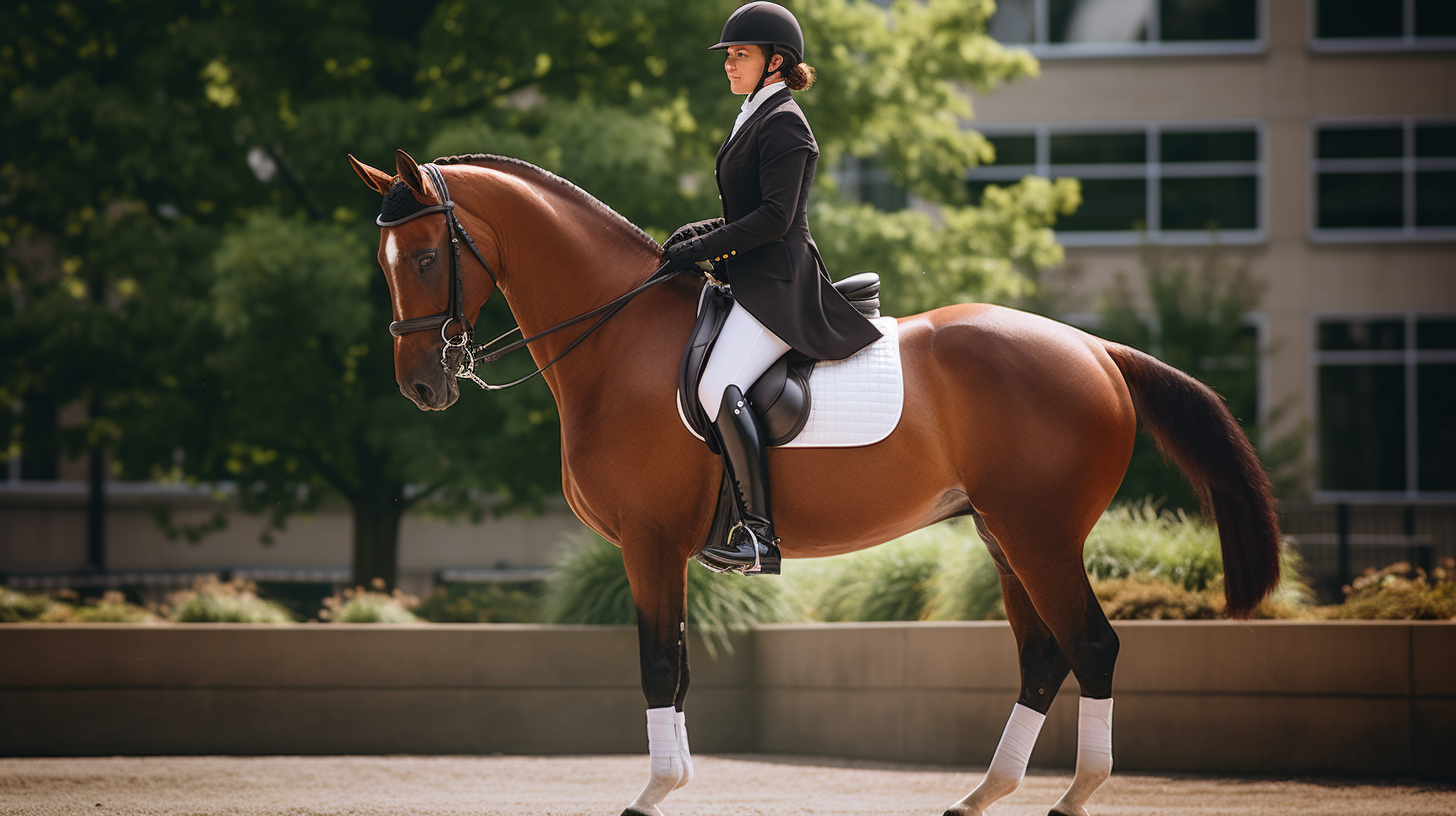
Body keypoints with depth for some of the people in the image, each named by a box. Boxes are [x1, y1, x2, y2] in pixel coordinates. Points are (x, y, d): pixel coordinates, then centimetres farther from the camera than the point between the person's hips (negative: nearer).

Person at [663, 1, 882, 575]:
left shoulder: (783, 124, -11)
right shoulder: (755, 119, 20)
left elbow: (774, 217, -19)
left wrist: (704, 248, -17)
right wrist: (700, 232, 11)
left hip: (777, 281, -11)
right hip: (753, 282, 11)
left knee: (720, 387, -27)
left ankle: (759, 536, -29)